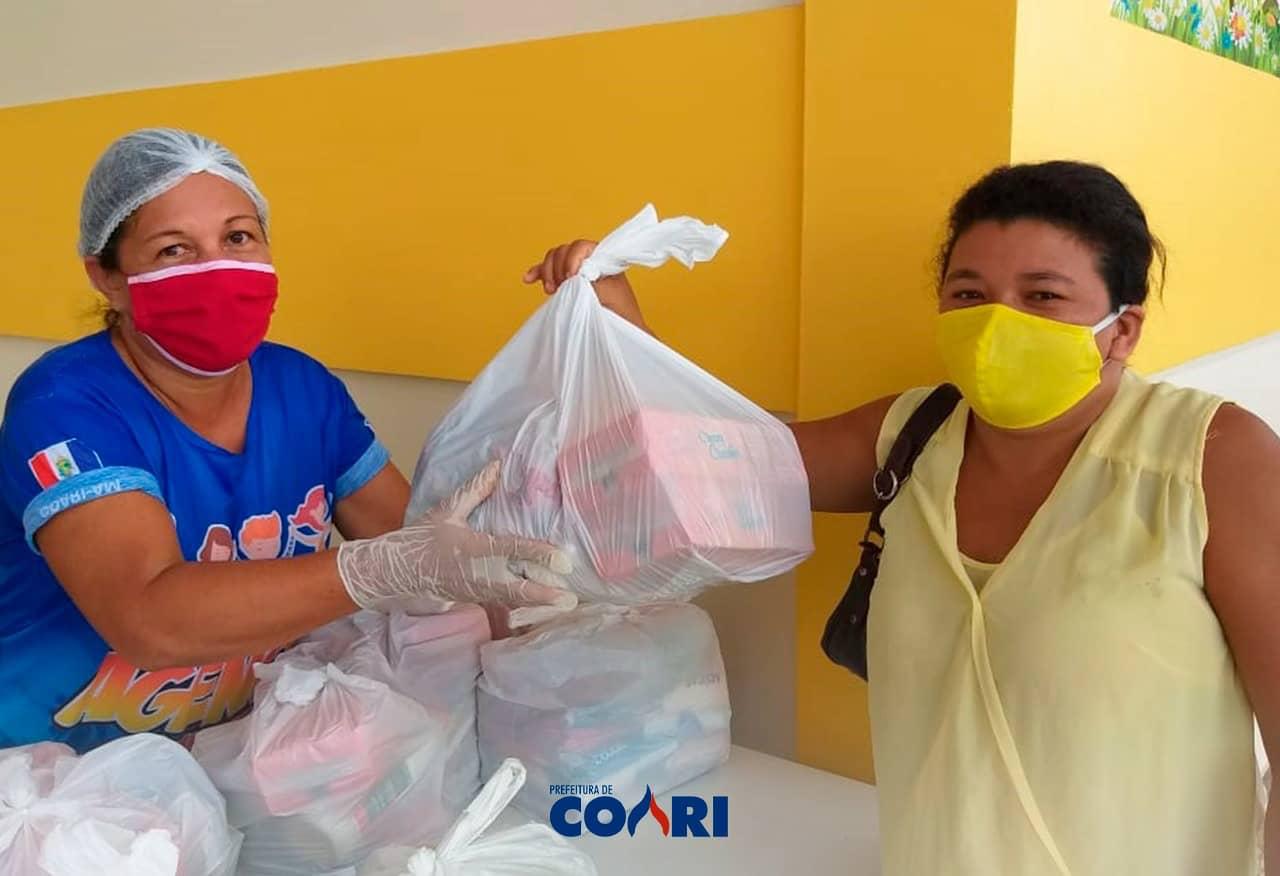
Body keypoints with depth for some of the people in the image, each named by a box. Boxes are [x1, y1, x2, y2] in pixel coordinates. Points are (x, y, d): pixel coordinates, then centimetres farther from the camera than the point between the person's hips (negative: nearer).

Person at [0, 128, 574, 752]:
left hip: (242, 744, 4)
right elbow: (148, 618, -34)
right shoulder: (65, 405, -19)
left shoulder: (304, 388, -3)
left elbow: (414, 540, -2)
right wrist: (392, 567, -44)